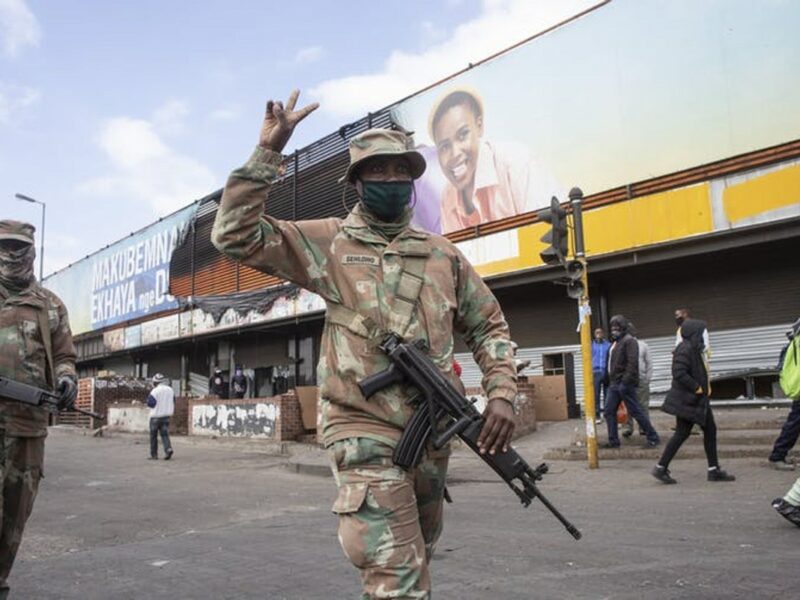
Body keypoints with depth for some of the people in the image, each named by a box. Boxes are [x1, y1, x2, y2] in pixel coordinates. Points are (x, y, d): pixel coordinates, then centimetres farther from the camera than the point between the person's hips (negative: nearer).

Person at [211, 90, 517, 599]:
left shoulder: (443, 254, 10)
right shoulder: (329, 243, 1)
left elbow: (489, 326, 15)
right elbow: (235, 234, -6)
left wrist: (502, 394, -1)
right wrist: (269, 151, -11)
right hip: (366, 434, -5)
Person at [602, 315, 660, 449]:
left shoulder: (629, 341, -10)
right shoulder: (615, 342, 17)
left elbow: (632, 362, -20)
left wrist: (627, 380, -25)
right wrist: (611, 380, 15)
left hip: (625, 383, -9)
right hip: (614, 383, 9)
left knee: (635, 411, -3)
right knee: (609, 411, 6)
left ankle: (653, 438, 8)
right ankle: (613, 440, 12)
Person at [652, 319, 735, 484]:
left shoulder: (695, 349, 12)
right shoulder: (685, 349, -20)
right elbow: (679, 373, -29)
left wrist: (702, 388, 9)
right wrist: (696, 387, -21)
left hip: (698, 399, 10)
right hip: (687, 400, -10)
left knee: (710, 430, 11)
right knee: (682, 434, -4)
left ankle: (714, 470, 19)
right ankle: (661, 468, 6)